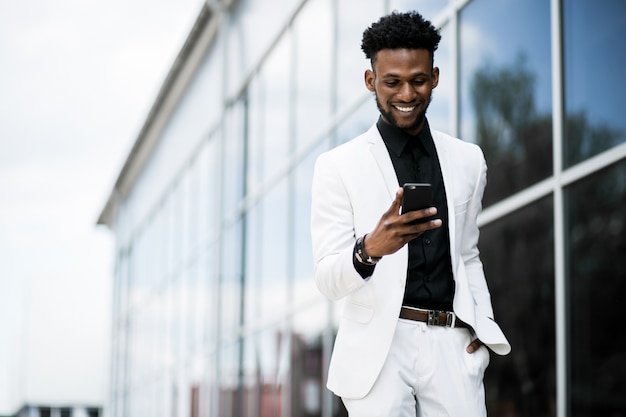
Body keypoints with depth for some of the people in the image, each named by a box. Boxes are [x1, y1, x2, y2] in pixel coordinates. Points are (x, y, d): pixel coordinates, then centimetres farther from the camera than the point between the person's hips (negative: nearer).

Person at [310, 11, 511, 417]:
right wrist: (370, 249, -27)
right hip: (378, 348, -3)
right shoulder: (338, 166, -2)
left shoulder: (468, 160, 10)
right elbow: (328, 280, -8)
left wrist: (483, 322, 6)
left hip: (453, 344, 3)